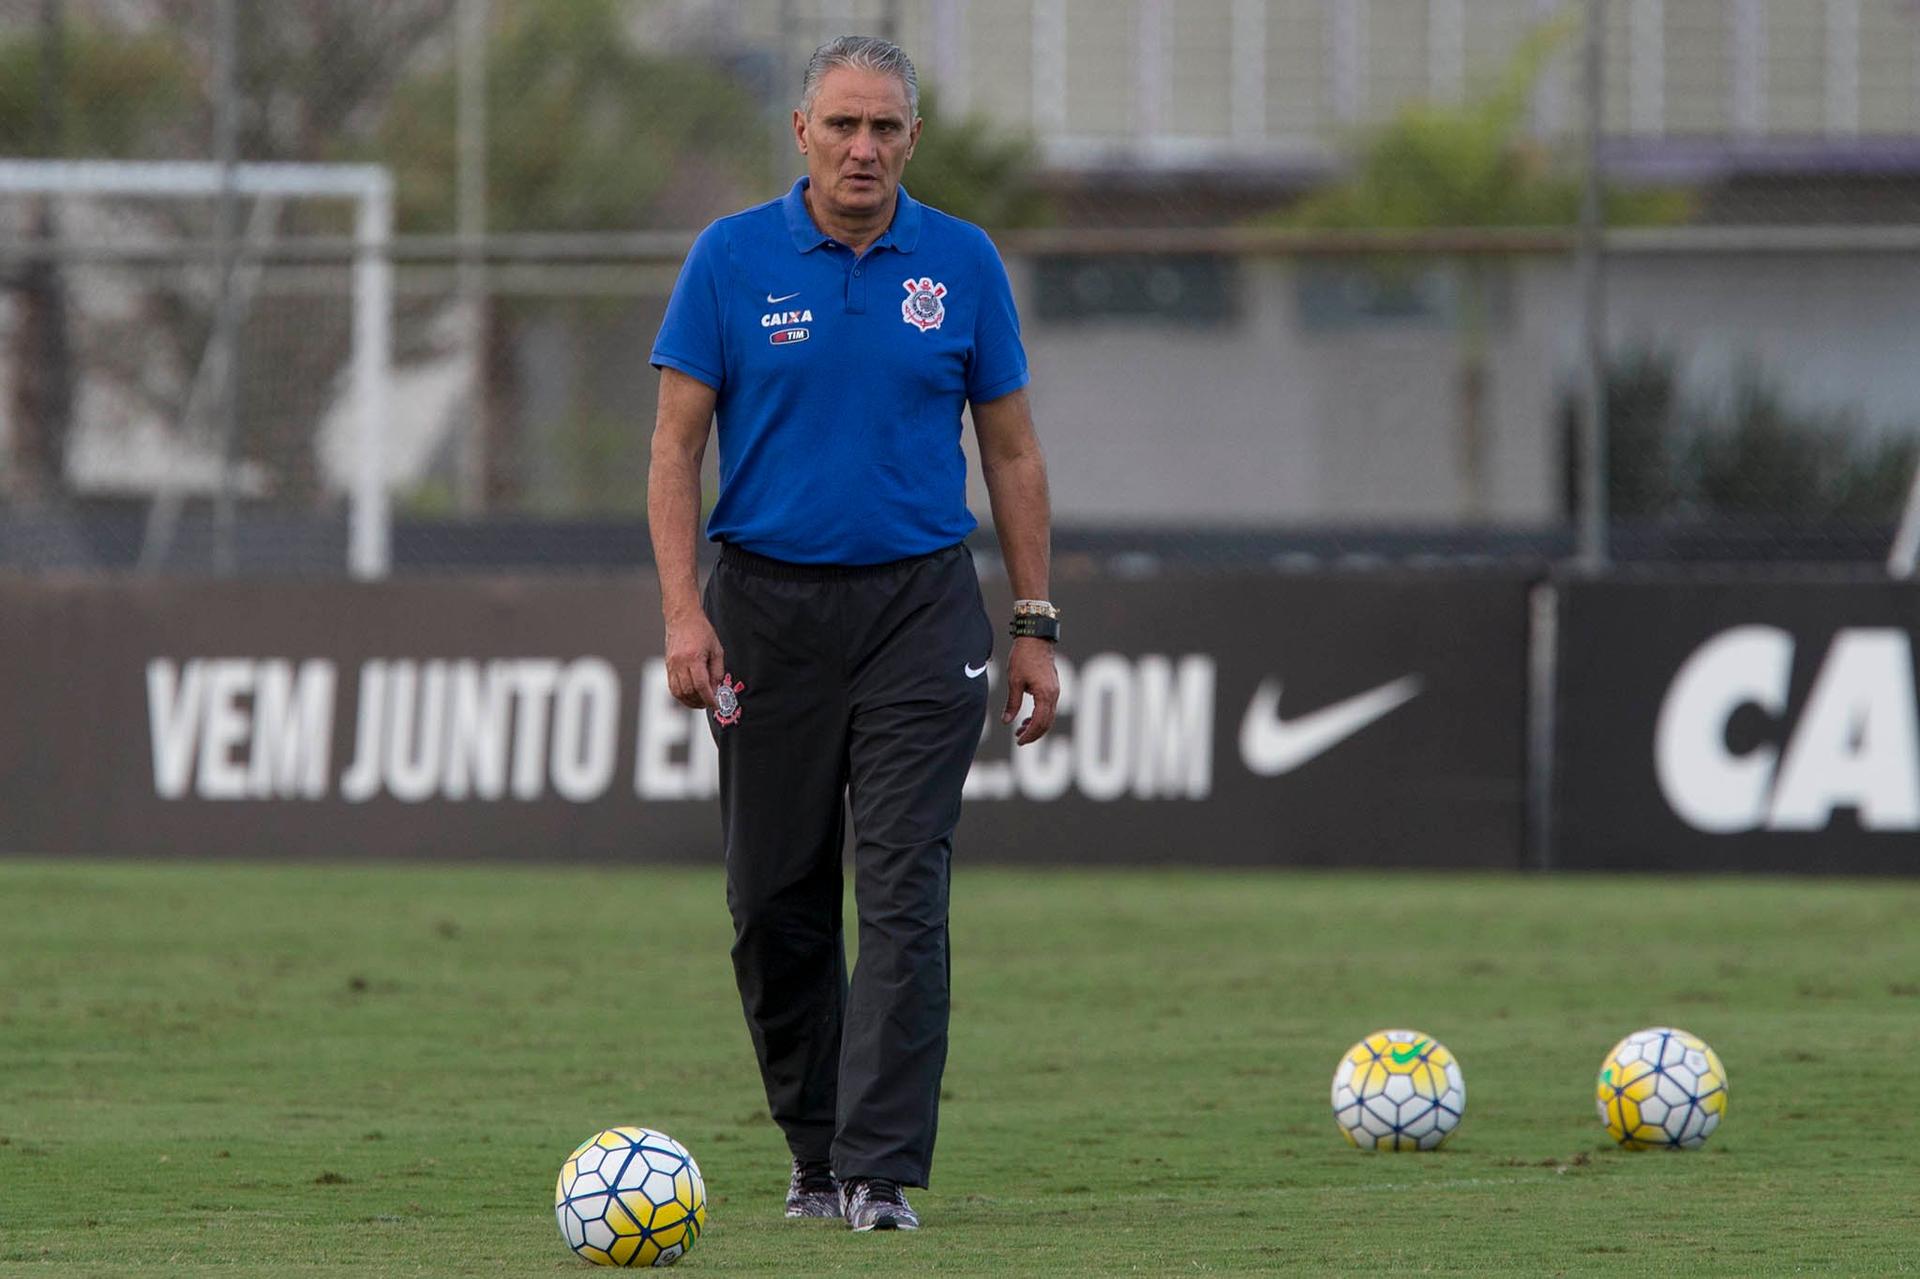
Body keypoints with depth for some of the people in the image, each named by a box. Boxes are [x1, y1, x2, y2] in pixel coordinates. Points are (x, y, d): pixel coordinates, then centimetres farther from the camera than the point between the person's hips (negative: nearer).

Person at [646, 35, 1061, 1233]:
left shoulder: (963, 264, 3)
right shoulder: (732, 260, -1)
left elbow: (1013, 451, 9)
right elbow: (678, 446, 0)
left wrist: (1034, 626, 5)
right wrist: (684, 612, -11)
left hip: (919, 606, 0)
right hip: (770, 605, 0)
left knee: (904, 895, -11)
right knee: (778, 906, 5)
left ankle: (882, 1169, -12)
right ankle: (815, 1154, 21)